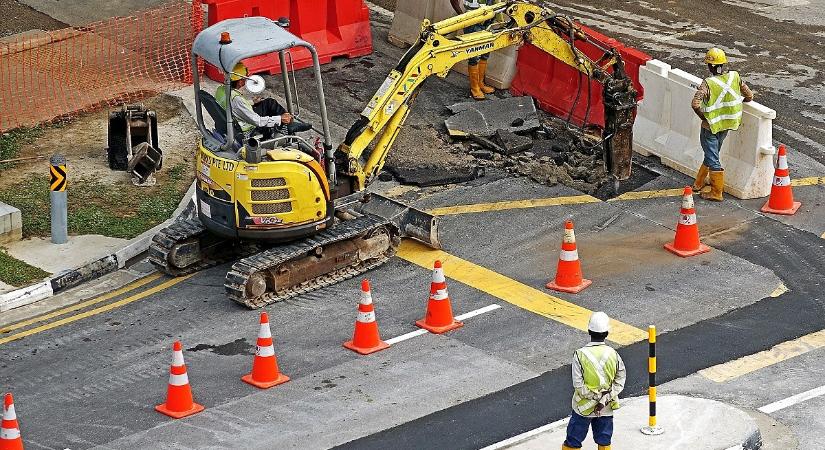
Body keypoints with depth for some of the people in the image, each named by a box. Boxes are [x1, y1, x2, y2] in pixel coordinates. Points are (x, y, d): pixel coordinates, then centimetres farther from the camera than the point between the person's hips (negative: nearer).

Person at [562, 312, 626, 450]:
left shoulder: (580, 354, -18)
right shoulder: (613, 355, -11)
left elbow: (578, 385, -19)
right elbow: (619, 383, -9)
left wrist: (594, 397, -10)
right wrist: (604, 399, -10)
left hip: (584, 406, -2)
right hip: (606, 408, 2)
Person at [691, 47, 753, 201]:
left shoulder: (708, 83, -23)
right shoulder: (735, 77, -9)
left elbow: (695, 104, -32)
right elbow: (749, 96, 0)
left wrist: (703, 116, -13)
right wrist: (736, 104, 18)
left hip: (711, 126, -6)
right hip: (727, 125, 6)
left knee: (713, 159, 5)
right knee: (711, 155, 22)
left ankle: (716, 193, 11)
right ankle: (699, 184, 37)